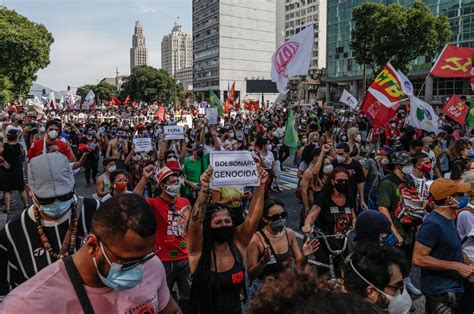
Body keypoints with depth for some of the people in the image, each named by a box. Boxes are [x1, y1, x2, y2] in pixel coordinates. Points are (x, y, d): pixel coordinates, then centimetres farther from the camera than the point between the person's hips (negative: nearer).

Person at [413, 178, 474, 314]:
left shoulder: (448, 219, 6)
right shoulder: (432, 224, -24)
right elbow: (418, 259, -27)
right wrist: (456, 266, -23)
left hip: (452, 287, 9)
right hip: (440, 291, -9)